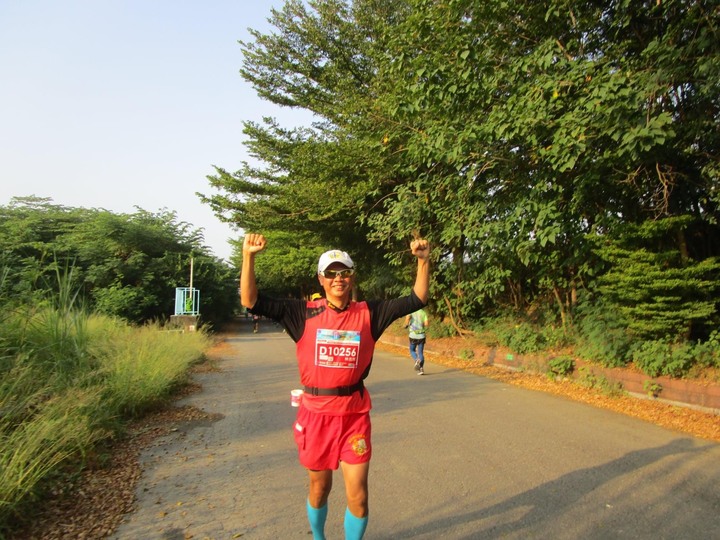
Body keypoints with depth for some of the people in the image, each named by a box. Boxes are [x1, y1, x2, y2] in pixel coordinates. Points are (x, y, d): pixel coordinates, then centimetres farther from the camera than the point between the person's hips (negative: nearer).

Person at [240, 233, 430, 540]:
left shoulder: (369, 313, -2)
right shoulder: (304, 313, -5)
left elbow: (416, 300, -3)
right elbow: (252, 302, -9)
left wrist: (423, 260, -14)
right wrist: (249, 257, -20)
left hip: (354, 414, 0)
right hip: (316, 413, 0)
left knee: (357, 495, 2)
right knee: (319, 486, 19)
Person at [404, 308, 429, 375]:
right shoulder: (423, 312, 1)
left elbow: (407, 317, -26)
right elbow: (427, 323, -10)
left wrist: (406, 325, -7)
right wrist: (422, 325, 12)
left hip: (413, 335, -1)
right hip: (421, 336, 1)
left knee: (412, 351, 19)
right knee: (420, 352, 11)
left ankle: (417, 360, -9)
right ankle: (421, 369, 3)